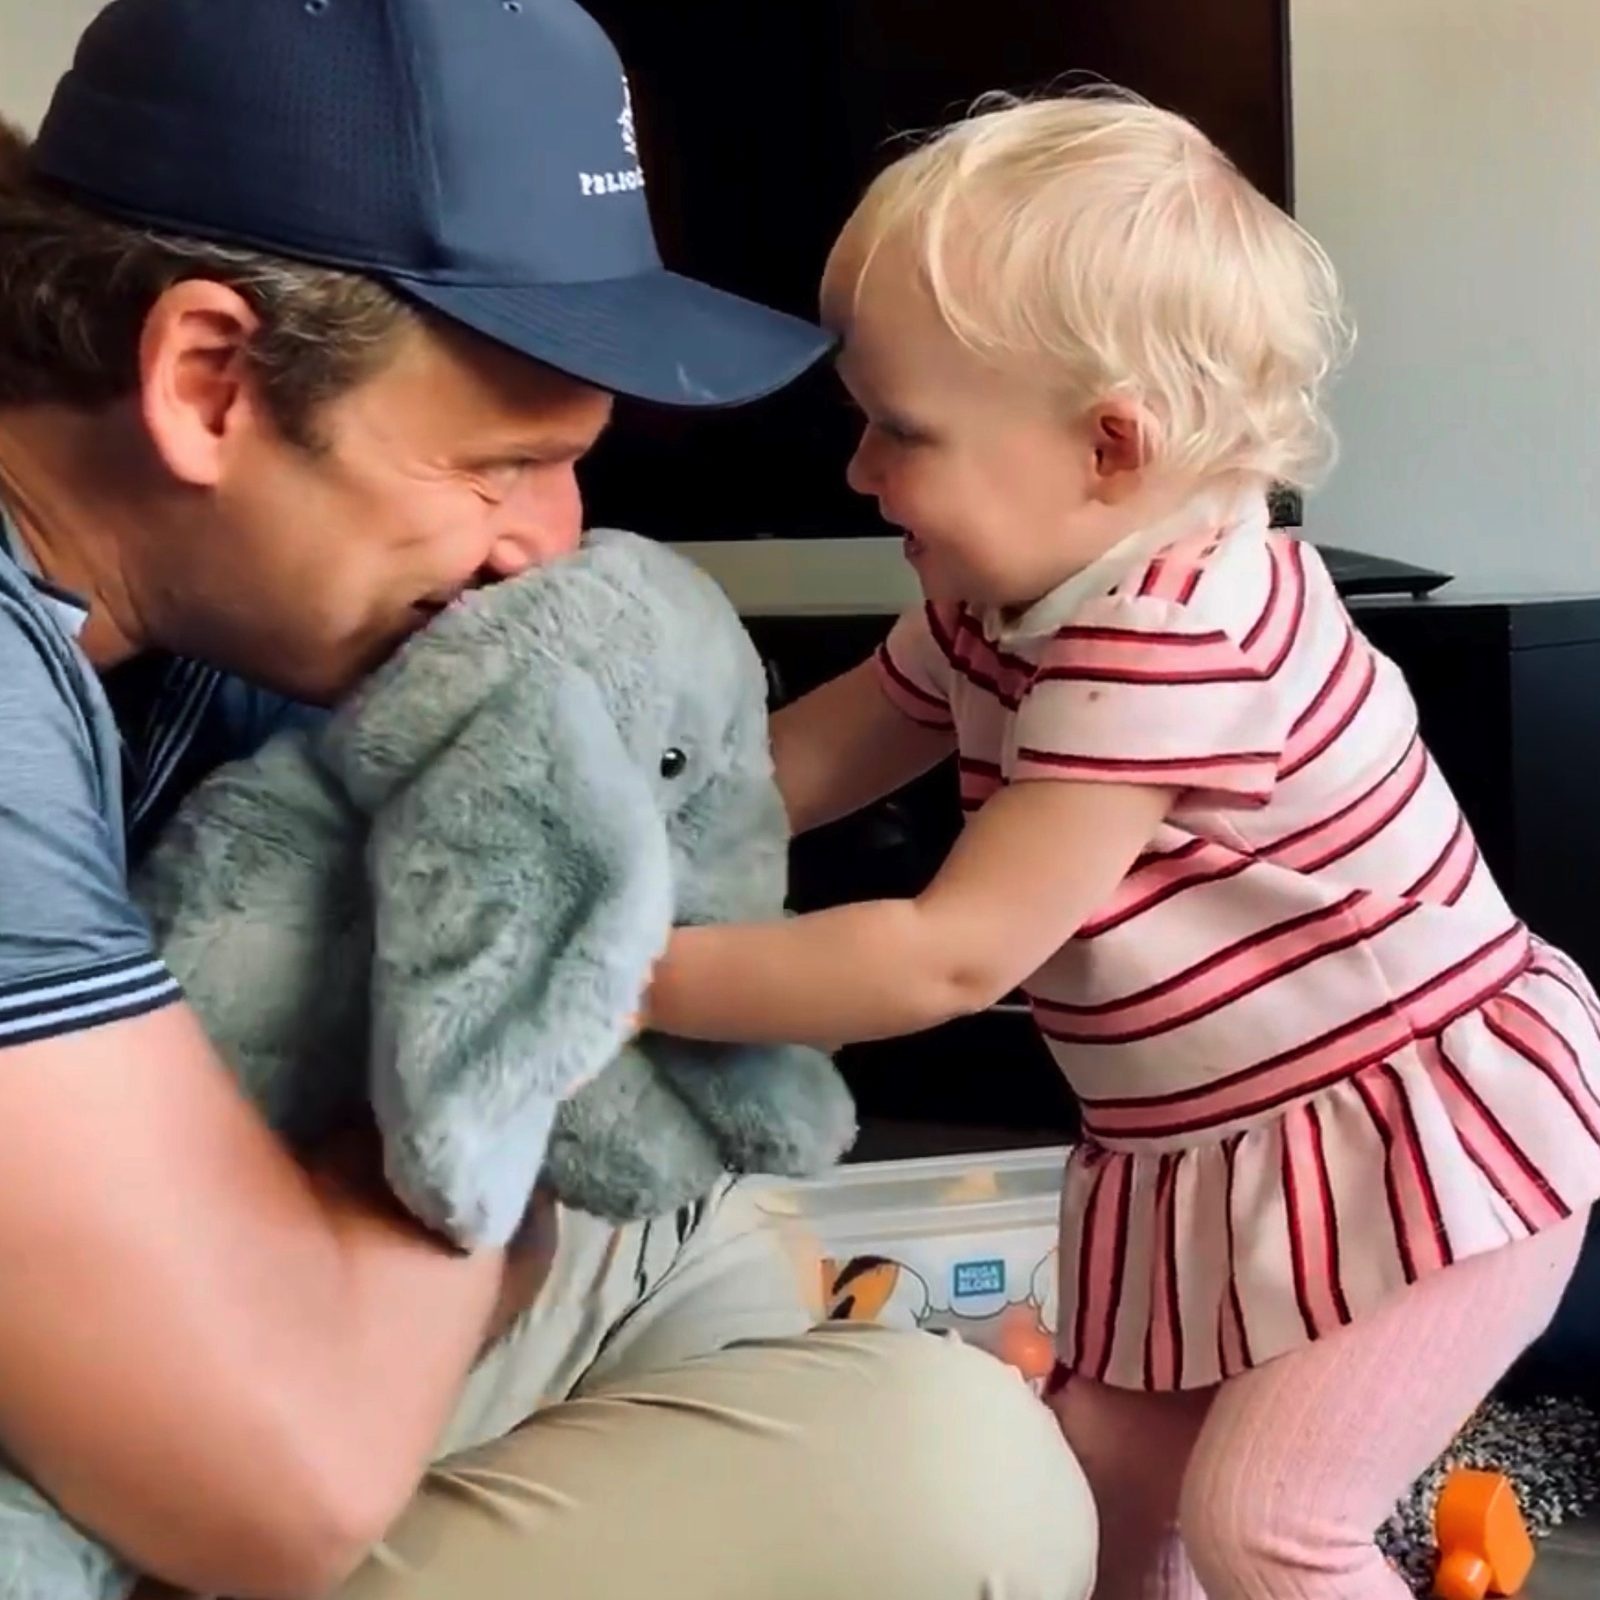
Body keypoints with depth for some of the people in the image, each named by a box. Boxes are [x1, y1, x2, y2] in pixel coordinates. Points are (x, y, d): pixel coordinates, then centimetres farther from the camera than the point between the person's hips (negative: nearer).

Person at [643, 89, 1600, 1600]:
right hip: (1193, 1153, 9)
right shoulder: (1003, 606, 0)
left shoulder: (1172, 637, -30)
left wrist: (635, 977, -29)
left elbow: (957, 955, -33)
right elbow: (782, 767, 8)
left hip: (1419, 1126, -9)